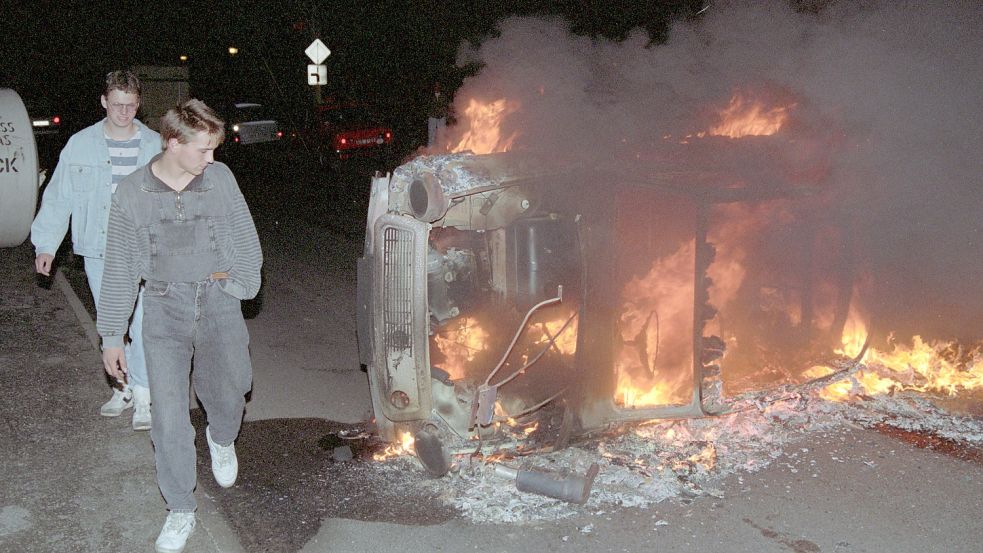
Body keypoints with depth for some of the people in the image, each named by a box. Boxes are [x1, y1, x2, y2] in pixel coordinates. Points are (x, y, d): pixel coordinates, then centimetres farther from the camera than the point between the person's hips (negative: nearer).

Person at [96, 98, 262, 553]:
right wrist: (112, 335, 5)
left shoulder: (220, 178, -1)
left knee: (229, 388, -11)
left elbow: (246, 239, 9)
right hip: (164, 310, 0)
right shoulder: (132, 193, -3)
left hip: (217, 299, 1)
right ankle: (181, 511, 15)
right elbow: (119, 269, 3)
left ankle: (221, 438, 28)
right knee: (168, 414, -1)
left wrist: (241, 282, -6)